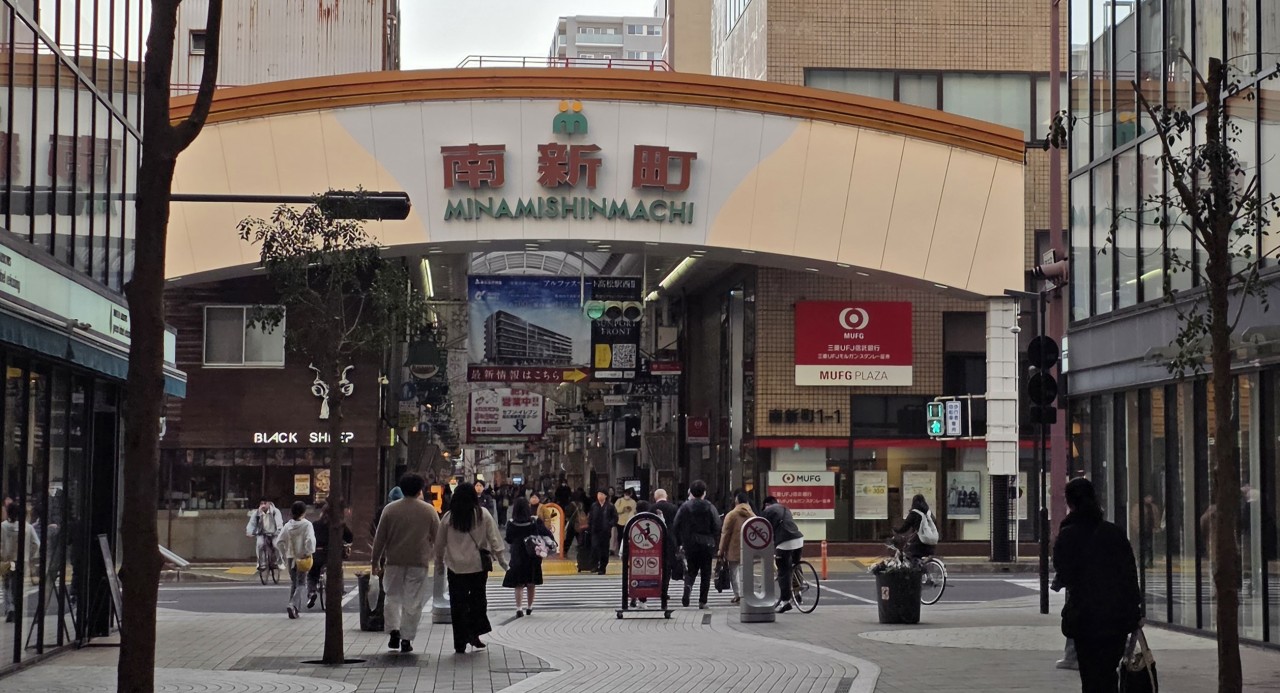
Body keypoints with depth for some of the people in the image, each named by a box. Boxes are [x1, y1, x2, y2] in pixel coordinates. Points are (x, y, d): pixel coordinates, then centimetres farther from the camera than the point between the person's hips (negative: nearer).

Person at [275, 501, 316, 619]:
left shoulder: (288, 525, 2)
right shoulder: (307, 524, -10)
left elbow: (279, 542, 1)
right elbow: (310, 540, -22)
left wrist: (284, 554, 12)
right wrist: (310, 553, -13)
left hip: (291, 557, 4)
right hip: (303, 556, -4)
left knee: (293, 582, 17)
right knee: (301, 583, 0)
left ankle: (296, 608, 19)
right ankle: (293, 605, -21)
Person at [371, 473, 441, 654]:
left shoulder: (390, 509, 0)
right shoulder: (428, 510, -1)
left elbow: (380, 539, 1)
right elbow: (438, 537, 4)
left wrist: (376, 562, 8)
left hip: (394, 561, 1)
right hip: (419, 563, 0)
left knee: (393, 597, 14)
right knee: (412, 602, 5)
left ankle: (394, 630, -2)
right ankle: (407, 639, 5)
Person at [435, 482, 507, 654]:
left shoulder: (448, 517, -2)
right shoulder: (483, 515, -4)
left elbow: (439, 543, 6)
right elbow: (494, 539, -4)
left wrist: (440, 560, 20)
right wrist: (501, 559, 4)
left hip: (455, 567, 0)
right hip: (478, 564, 0)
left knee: (458, 604, 5)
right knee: (478, 599, 17)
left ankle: (460, 643, 6)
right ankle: (474, 633, 9)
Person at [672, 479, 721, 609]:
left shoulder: (684, 507, -1)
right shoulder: (710, 508, -5)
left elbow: (675, 527, -1)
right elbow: (717, 527, -7)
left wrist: (680, 542, 10)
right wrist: (711, 539, 10)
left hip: (689, 544, 1)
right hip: (707, 545, -1)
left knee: (690, 570, 13)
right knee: (706, 572, 7)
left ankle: (688, 586, -18)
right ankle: (702, 601, 5)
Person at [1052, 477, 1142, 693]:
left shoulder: (1067, 535, -8)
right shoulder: (1114, 532, 5)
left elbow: (1064, 576, -9)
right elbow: (1131, 573, 6)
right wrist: (1135, 611, 11)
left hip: (1085, 618, -4)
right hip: (1118, 616, 4)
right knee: (1109, 673, 15)